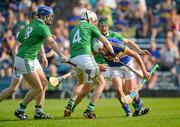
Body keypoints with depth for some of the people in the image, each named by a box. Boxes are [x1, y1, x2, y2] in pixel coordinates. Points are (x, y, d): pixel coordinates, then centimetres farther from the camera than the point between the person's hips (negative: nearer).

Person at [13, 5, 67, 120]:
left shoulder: (32, 24, 11)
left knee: (44, 83, 9)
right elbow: (51, 42, -33)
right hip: (25, 60, -10)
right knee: (38, 88, -6)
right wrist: (62, 55, -45)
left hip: (32, 59, 10)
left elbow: (20, 37, 17)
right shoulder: (42, 27, -17)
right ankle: (20, 110, 6)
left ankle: (39, 111, 12)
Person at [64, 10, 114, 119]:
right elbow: (106, 42, 9)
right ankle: (89, 110, -3)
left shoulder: (73, 30, 29)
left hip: (73, 60, 7)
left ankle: (70, 106, 11)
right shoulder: (90, 27, 12)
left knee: (81, 83, 30)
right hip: (85, 56, -6)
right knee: (100, 82, 7)